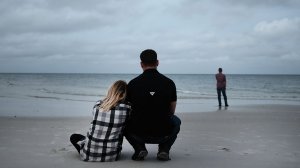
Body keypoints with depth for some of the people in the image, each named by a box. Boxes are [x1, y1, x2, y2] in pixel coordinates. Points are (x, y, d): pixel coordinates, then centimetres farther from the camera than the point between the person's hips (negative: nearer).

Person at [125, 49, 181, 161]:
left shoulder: (133, 83, -3)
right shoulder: (169, 83, -1)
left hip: (139, 135, -1)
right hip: (164, 135, 1)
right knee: (176, 121, 34)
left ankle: (139, 148, 7)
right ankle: (164, 149, 10)